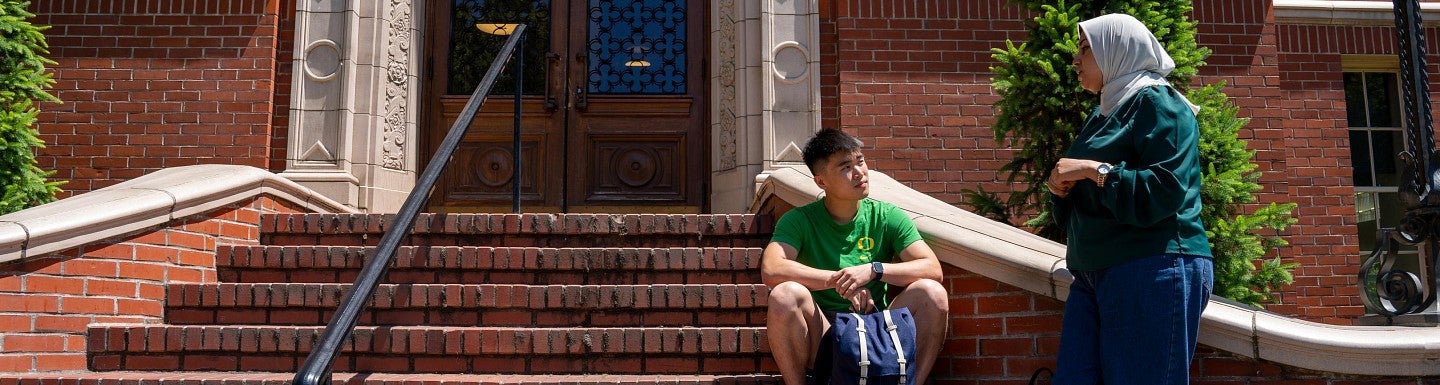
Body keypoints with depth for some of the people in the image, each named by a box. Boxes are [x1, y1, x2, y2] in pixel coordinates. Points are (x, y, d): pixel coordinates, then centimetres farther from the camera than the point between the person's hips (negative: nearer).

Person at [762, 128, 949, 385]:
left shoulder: (888, 217, 2)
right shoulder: (799, 221, -4)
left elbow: (933, 269, -8)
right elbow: (770, 270, -21)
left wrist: (873, 270, -22)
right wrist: (838, 279, -22)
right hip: (820, 333, -1)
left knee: (932, 293, -23)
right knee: (785, 294, -31)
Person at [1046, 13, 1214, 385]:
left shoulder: (1156, 102, -3)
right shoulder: (1104, 112, 22)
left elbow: (1165, 191, -18)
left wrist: (1093, 170, -15)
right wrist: (1062, 188, 7)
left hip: (1154, 271, -8)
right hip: (1093, 274, 8)